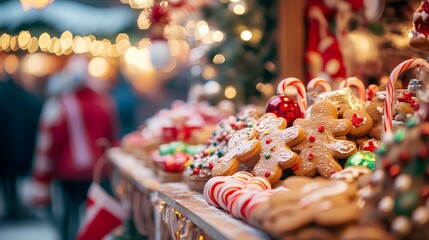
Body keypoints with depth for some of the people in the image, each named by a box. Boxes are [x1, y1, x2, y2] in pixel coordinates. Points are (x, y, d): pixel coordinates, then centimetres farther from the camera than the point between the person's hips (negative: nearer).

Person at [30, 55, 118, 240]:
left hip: (68, 172, -3)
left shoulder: (57, 106, -12)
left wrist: (41, 182, -4)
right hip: (99, 171, 4)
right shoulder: (104, 102, 2)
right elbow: (113, 139, 12)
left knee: (70, 215, 4)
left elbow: (47, 146, -10)